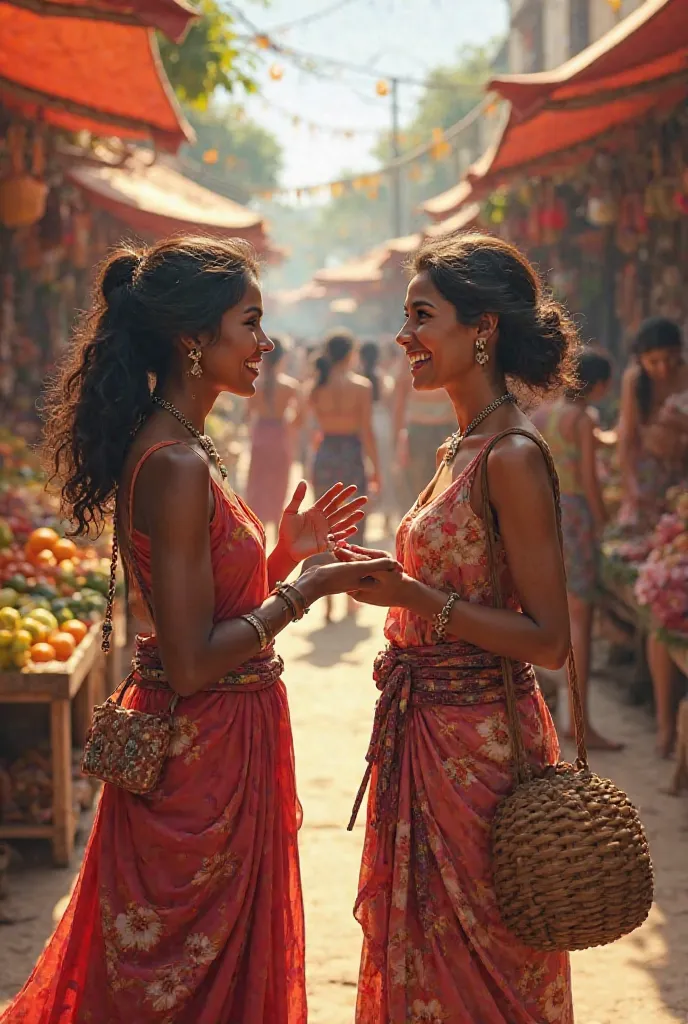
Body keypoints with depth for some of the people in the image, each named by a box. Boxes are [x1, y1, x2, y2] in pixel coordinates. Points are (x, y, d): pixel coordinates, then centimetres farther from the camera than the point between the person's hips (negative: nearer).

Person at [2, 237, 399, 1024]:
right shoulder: (176, 467, -22)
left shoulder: (173, 448, 8)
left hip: (211, 744, 10)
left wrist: (286, 551, 8)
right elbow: (190, 664, -25)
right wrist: (307, 589, -17)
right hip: (204, 751, -10)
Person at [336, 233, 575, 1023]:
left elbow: (549, 640, -21)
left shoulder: (513, 457, -18)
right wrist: (383, 573, 12)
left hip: (480, 742, -9)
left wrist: (415, 596, -25)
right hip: (428, 734, 9)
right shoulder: (460, 451, 10)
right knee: (423, 953, 19)